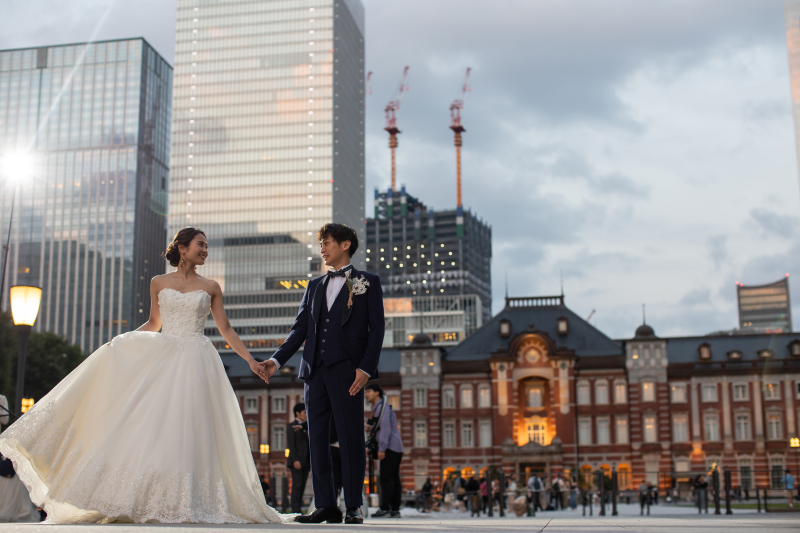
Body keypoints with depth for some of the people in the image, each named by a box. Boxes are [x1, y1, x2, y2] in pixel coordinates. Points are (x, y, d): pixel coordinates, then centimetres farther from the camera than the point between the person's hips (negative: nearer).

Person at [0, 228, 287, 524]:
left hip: (196, 363, -1)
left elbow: (225, 328, 9)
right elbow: (153, 323, 17)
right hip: (163, 357, 1)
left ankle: (188, 504, -1)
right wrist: (120, 341, 5)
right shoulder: (159, 283, 10)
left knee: (190, 432, -7)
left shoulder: (211, 287, 8)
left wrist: (250, 360, 4)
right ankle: (147, 500, 1)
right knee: (149, 425, -6)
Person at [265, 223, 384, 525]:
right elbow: (300, 328, 16)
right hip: (315, 370, 5)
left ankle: (353, 508, 3)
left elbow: (376, 328, 0)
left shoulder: (368, 283, 7)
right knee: (317, 439, 4)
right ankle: (326, 506, 10)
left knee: (350, 439, -3)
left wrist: (366, 367, -12)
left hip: (347, 372, -5)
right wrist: (277, 360, 4)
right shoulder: (314, 286, 21)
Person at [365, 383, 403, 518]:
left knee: (386, 479, -12)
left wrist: (381, 449, -18)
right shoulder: (378, 407, 24)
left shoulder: (381, 407, -7)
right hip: (397, 447, 10)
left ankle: (385, 508, -15)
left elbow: (386, 429, -16)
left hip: (390, 447, -10)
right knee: (394, 479, 7)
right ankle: (395, 509, 7)